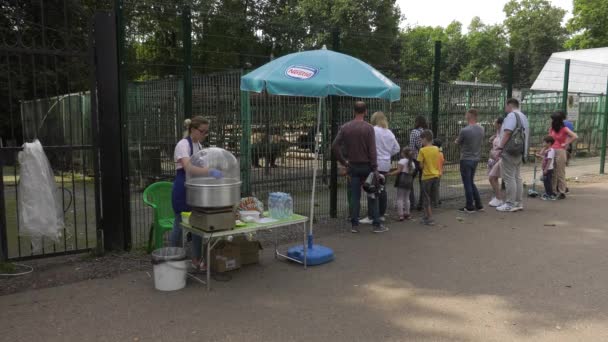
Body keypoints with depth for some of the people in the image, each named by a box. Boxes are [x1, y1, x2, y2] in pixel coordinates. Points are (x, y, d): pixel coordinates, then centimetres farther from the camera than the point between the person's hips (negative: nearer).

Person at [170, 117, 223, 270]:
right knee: (180, 225, 3)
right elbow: (188, 168, -34)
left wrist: (212, 171, -1)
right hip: (182, 189, -8)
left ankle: (196, 259, 20)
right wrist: (210, 171, -44)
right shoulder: (183, 145, -17)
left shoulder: (198, 145, 10)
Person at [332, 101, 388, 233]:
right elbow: (372, 150, -13)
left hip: (353, 166, 3)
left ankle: (354, 225, 10)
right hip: (367, 165, -3)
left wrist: (343, 161, 4)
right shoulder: (368, 127, -10)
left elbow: (334, 146, -3)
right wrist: (375, 169, -10)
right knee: (373, 196, 6)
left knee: (355, 196, 9)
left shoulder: (345, 127, 1)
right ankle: (377, 225, 9)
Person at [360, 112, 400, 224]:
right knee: (382, 189, 15)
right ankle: (381, 214, 21)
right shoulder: (389, 132, 10)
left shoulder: (373, 130, -11)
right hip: (386, 164, 7)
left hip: (375, 164, -7)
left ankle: (371, 216, -5)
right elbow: (397, 148, 15)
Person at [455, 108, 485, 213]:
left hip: (466, 159, -7)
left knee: (467, 184, 2)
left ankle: (469, 207, 8)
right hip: (476, 159, 7)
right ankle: (478, 205, 18)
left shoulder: (464, 130, -19)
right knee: (471, 182, 18)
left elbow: (458, 143, -5)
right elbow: (480, 142, 12)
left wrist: (457, 140, 15)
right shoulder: (481, 129, 2)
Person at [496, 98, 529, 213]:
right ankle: (519, 203, 17)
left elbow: (507, 132, -20)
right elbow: (526, 134, 20)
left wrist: (500, 147, -19)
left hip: (509, 151, -10)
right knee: (517, 177, 13)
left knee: (509, 178, -7)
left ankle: (510, 204, -6)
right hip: (520, 151, 10)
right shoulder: (523, 116, 20)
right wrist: (524, 152, 23)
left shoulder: (511, 115, -11)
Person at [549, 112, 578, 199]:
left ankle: (562, 192, 7)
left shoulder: (564, 129, -7)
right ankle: (553, 191, 13)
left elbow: (575, 136, -16)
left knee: (560, 173, 0)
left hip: (560, 152, -5)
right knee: (553, 173, 7)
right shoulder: (551, 129, 8)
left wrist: (565, 144, -11)